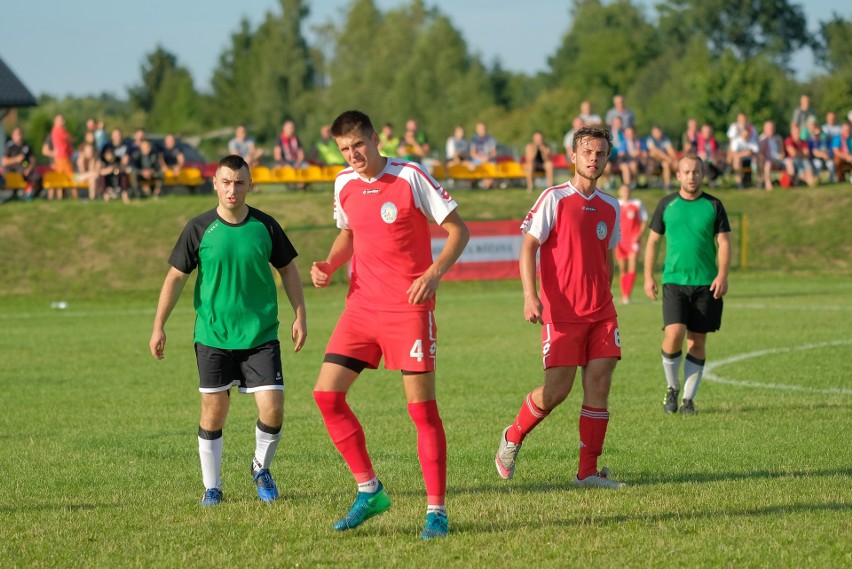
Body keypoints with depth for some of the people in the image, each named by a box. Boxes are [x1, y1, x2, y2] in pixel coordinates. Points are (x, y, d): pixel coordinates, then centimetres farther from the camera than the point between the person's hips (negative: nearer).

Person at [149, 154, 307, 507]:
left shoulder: (265, 226, 0)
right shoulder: (199, 229, -4)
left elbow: (287, 269, 12)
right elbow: (176, 277, 2)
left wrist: (300, 316, 7)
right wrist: (158, 326, 0)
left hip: (261, 335, 1)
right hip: (213, 336, -1)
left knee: (272, 409, -7)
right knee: (213, 413, 2)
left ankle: (261, 469, 20)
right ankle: (212, 487, 16)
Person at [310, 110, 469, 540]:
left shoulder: (410, 177, -10)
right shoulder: (343, 184, 7)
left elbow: (458, 229, -7)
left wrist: (434, 273, -22)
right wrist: (328, 266, 4)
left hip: (408, 308, -6)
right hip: (361, 307, 6)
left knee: (421, 406, -6)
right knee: (326, 394, -3)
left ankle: (436, 510, 2)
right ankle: (369, 490, 11)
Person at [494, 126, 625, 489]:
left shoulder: (610, 207, 12)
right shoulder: (554, 199, -4)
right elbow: (528, 246, -6)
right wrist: (530, 295, -17)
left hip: (600, 313, 5)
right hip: (561, 312, -5)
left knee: (599, 384, -4)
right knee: (557, 389, -6)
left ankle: (588, 472, 0)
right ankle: (512, 438, 20)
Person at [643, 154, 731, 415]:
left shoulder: (713, 205, 5)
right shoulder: (667, 204, 6)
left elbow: (724, 242, 3)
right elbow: (652, 240, 11)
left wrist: (722, 275, -11)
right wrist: (648, 277, 3)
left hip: (706, 283, 1)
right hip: (674, 280, -1)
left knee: (697, 340, 2)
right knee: (674, 334, -16)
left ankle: (688, 399, 9)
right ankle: (672, 387, 7)